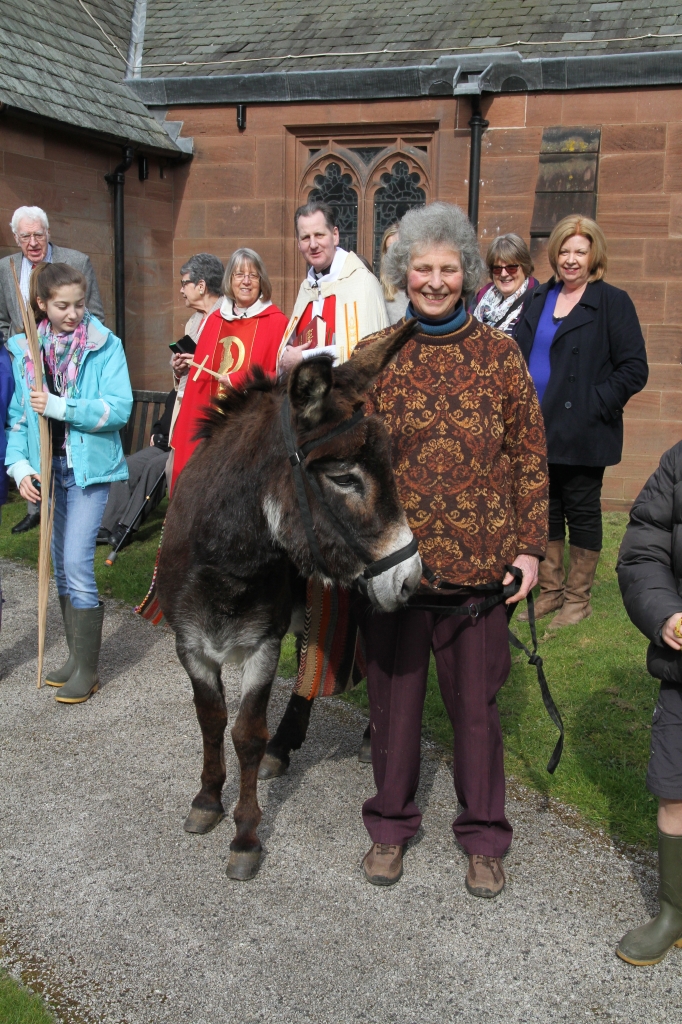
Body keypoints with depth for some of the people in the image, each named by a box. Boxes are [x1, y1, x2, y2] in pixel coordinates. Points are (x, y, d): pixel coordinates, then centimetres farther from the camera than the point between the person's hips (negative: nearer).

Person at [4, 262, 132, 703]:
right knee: (61, 567, 11)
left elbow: (119, 407, -16)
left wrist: (60, 406, -23)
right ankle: (77, 657, 25)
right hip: (50, 468, 5)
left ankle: (87, 669, 3)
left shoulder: (104, 345, -6)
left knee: (77, 563, -11)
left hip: (89, 467, -5)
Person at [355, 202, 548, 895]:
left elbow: (529, 455, 3)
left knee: (475, 701, 10)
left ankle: (483, 837, 30)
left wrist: (529, 545, -2)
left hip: (478, 563, 0)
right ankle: (390, 825, 33)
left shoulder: (500, 355, 1)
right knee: (393, 696, 12)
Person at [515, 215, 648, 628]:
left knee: (582, 512, 5)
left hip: (582, 434, -6)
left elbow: (634, 370, -9)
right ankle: (551, 592, 27)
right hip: (538, 430, 6)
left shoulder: (613, 302, -6)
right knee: (545, 511, 13)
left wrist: (595, 405, -15)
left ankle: (578, 599, 19)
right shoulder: (540, 299, 11)